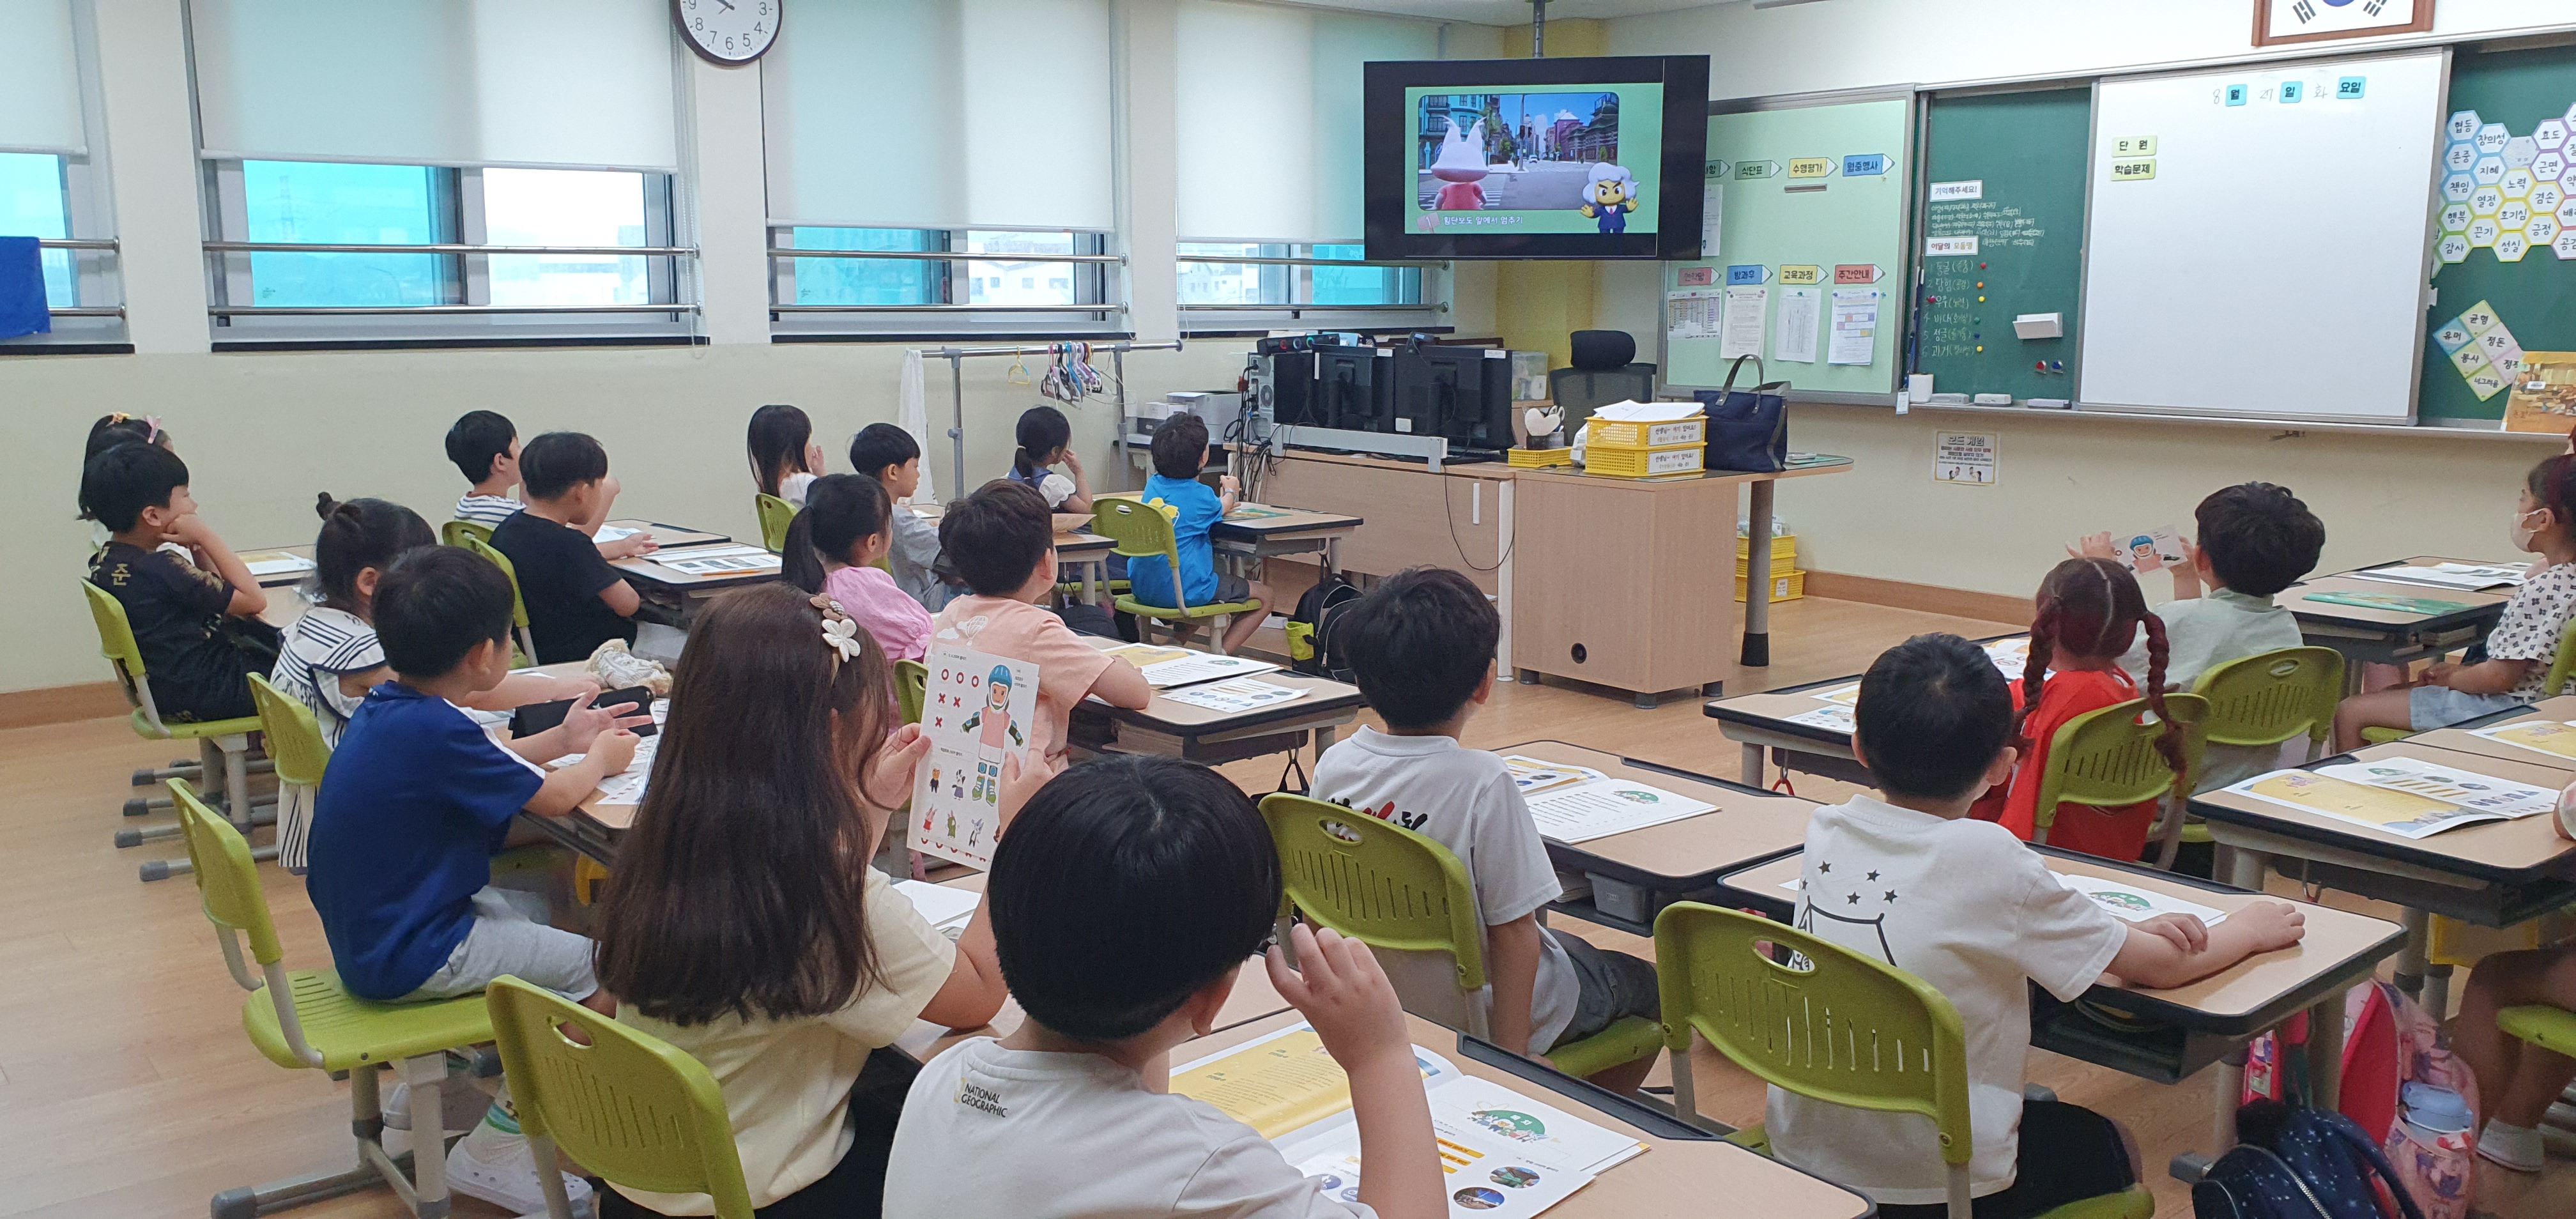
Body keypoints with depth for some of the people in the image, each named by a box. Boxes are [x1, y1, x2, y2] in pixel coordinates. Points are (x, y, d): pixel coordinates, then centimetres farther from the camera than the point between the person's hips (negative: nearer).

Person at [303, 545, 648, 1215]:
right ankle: (493, 1148, -1)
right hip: (409, 958, -10)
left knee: (543, 909, 26)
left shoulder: (385, 709, 3)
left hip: (374, 928, 10)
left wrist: (562, 740, 20)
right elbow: (555, 798, -14)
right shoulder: (434, 731, -26)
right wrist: (601, 758, 5)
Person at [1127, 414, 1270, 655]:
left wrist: (1222, 502, 31)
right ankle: (1222, 654, -5)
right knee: (1264, 595, 9)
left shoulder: (1153, 485, 5)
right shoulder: (1201, 496, -10)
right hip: (1186, 591, -7)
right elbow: (1222, 509, 15)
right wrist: (1229, 492, 36)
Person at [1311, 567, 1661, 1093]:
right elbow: (1513, 932, -24)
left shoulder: (1332, 766, -10)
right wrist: (1511, 1051, -15)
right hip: (1482, 1017, -6)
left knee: (1575, 947, 31)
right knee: (1650, 985, 20)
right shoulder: (1483, 783, -28)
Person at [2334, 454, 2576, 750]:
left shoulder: (2541, 589, -26)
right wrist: (2461, 671, 9)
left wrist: (2449, 679, -6)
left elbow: (2501, 676, -23)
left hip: (2501, 709, -11)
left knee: (2349, 713, -8)